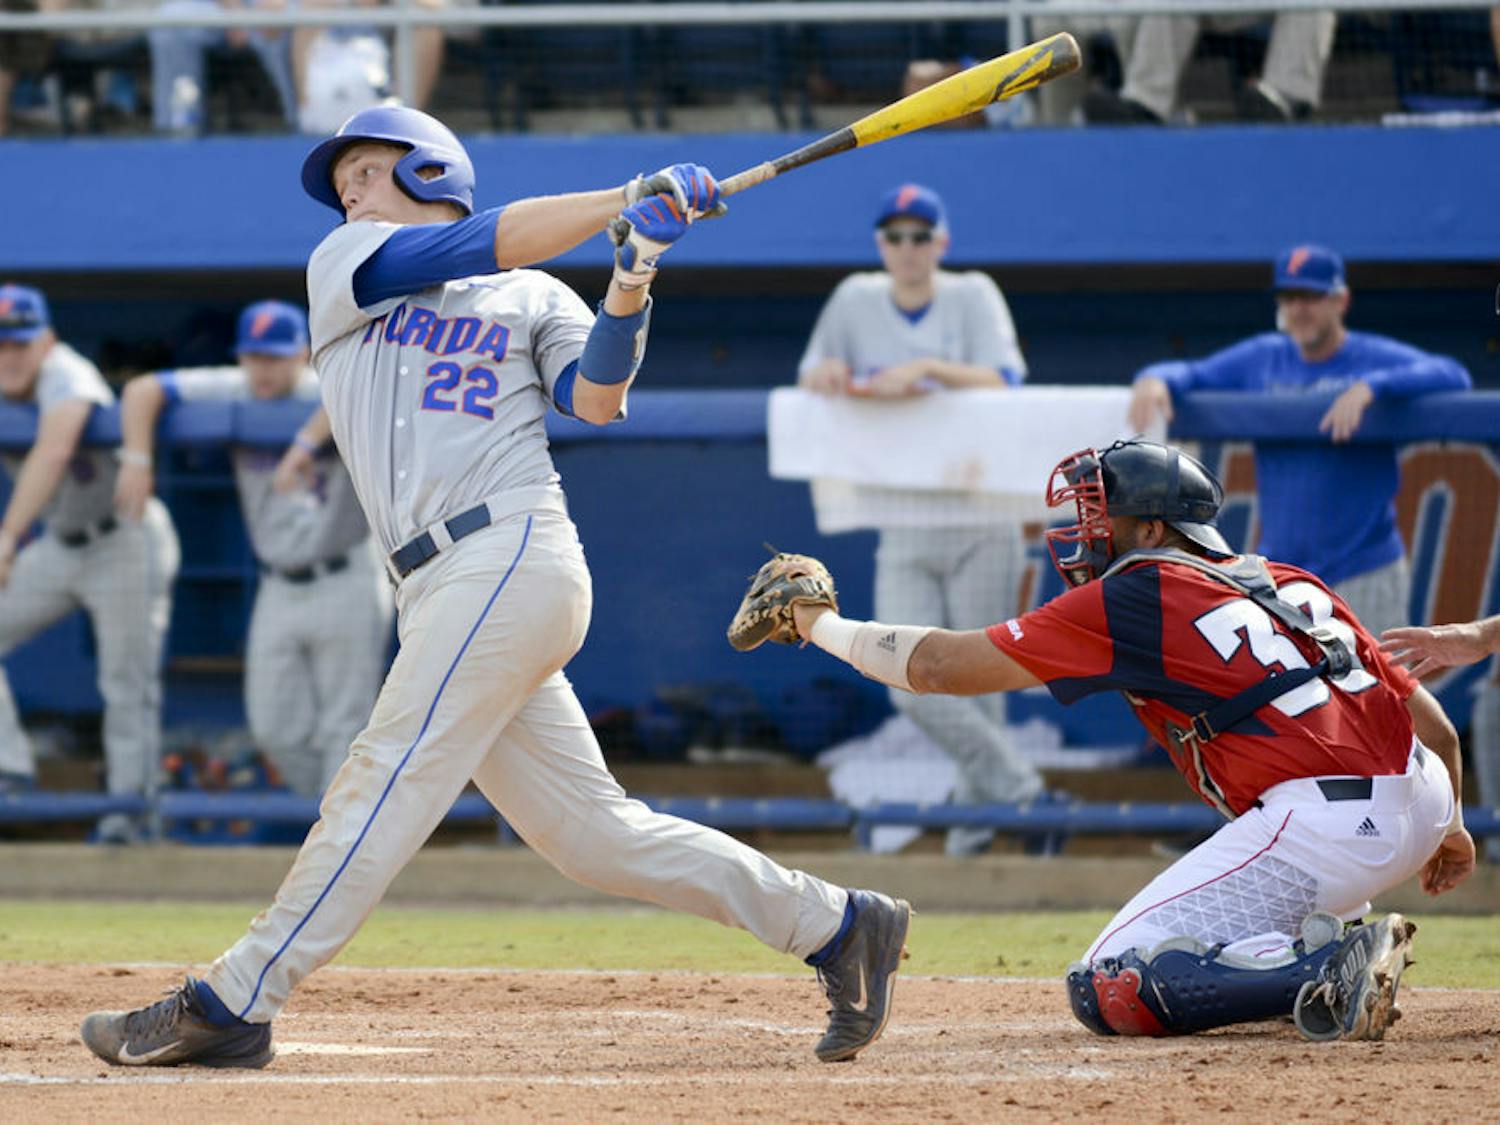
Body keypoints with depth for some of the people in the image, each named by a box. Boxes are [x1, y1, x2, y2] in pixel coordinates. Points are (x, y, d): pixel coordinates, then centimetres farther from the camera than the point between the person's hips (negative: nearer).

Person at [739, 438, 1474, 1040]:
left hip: (1316, 826, -8)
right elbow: (1432, 725, 22)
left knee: (1107, 991, -3)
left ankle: (1326, 972, -19)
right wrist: (1445, 824, 41)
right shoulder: (1291, 585, 21)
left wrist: (821, 624, 20)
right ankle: (1312, 942, 16)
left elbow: (937, 666, 5)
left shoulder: (1132, 600, 2)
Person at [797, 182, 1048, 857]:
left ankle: (978, 806, 13)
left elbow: (1002, 381, -16)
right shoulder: (857, 301, 7)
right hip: (903, 536, 3)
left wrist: (925, 370, -29)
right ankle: (1019, 789, 3)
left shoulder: (972, 297, -2)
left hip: (981, 527, -3)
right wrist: (826, 374, -10)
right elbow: (809, 378, 13)